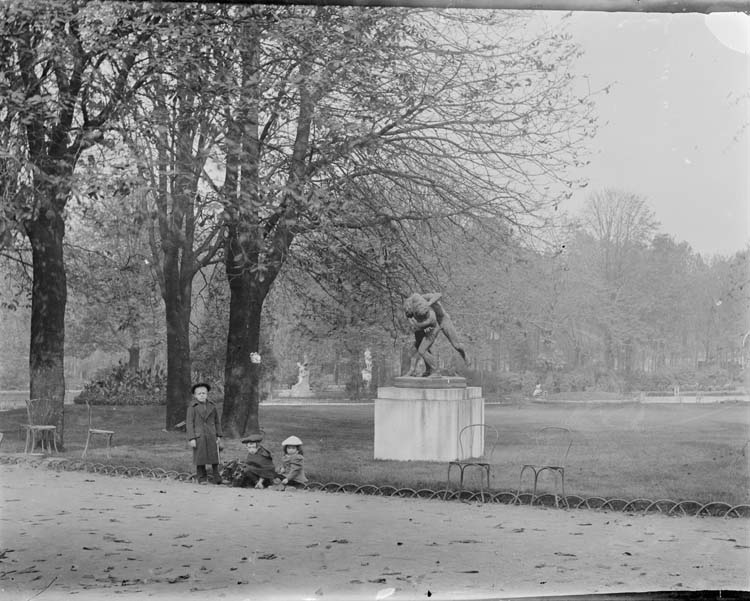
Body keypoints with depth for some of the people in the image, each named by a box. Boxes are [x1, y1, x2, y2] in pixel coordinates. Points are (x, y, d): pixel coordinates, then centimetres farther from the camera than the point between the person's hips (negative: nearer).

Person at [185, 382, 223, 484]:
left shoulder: (212, 407, 9)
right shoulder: (192, 407, -2)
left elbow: (217, 422, 15)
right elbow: (189, 423, -3)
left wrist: (219, 436, 10)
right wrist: (191, 438, -9)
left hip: (211, 436, 2)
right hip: (199, 437, -2)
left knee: (214, 457, 2)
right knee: (200, 458, 2)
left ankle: (216, 478, 9)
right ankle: (202, 479, 13)